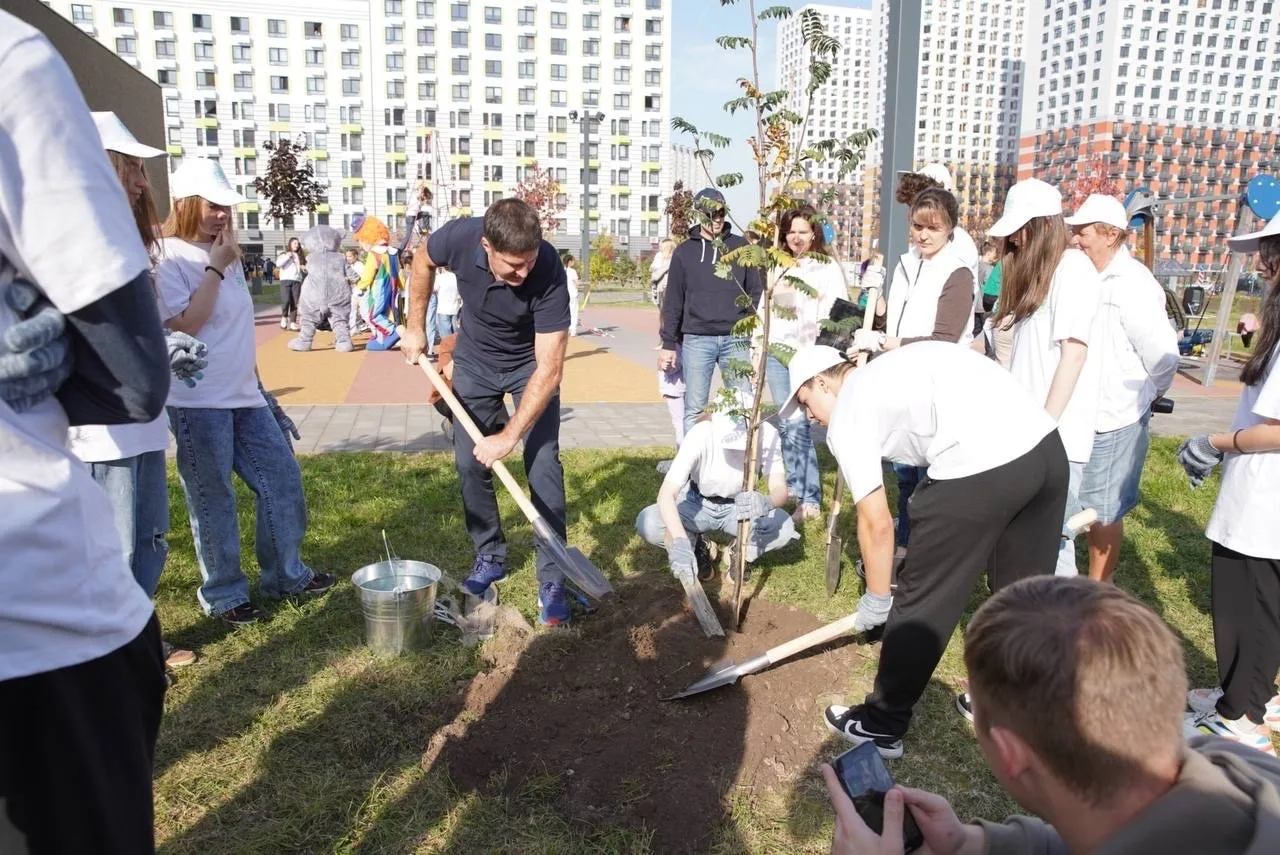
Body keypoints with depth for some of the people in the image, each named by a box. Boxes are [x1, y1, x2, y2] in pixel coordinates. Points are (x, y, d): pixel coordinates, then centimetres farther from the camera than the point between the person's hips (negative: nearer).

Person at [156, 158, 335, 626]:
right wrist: (216, 268, -16)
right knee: (213, 501, 4)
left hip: (245, 395, 8)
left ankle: (286, 574, 27)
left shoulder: (225, 254, 12)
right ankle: (222, 595, 20)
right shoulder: (169, 259, -11)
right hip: (198, 403, -8)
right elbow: (184, 323, -20)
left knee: (283, 479, 11)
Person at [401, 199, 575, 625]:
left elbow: (549, 369, -35)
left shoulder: (549, 272, -36)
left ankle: (552, 579, -1)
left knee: (542, 465, -11)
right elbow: (423, 261, -1)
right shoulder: (459, 237, -28)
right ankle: (490, 557, 22)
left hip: (531, 363, -3)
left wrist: (509, 436, -35)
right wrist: (415, 328, 0)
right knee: (470, 463, 2)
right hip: (474, 362, 3)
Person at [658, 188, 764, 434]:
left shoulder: (741, 247, 9)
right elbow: (673, 301, 7)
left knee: (743, 406, 3)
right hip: (697, 340, -1)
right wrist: (668, 343, 3)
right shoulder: (685, 252, 7)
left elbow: (755, 293, 9)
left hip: (736, 339, 1)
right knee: (695, 409, 3)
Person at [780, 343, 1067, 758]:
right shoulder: (891, 369, 29)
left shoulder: (846, 418, 7)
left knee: (921, 605, 8)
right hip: (1048, 444, 9)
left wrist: (875, 601, 21)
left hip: (980, 468, -9)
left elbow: (878, 525, 5)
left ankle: (882, 726, 25)